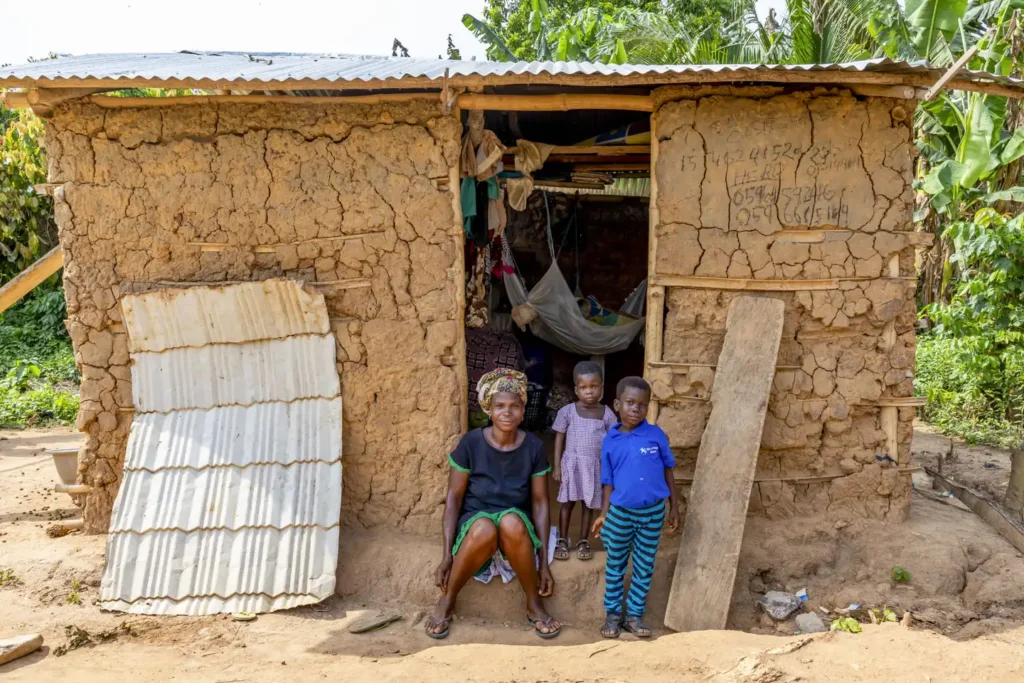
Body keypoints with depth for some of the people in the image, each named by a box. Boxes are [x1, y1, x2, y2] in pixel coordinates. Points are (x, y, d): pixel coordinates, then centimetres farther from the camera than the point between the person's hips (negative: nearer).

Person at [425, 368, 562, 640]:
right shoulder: (471, 443, -9)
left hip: (516, 521, 1)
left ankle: (534, 604, -15)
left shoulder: (534, 447, -5)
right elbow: (454, 497, -6)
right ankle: (447, 600, -12)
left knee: (511, 522, -37)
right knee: (484, 529, -38)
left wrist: (544, 561, -5)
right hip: (475, 519, -1)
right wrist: (447, 555, -11)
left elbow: (540, 503, -2)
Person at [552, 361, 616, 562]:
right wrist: (557, 466, -4)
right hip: (571, 463, -1)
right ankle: (562, 540, 19)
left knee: (588, 504, 10)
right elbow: (559, 439, -1)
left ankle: (583, 541, 24)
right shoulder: (567, 411, -6)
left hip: (595, 465, 1)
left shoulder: (607, 414, -3)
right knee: (567, 502, 5)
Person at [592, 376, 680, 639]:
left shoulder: (656, 435, -7)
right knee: (615, 565, 11)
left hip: (653, 512, 0)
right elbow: (609, 481, 3)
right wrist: (604, 513, 1)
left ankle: (634, 614, 25)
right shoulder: (610, 441, -4)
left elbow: (667, 471, 2)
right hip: (621, 512, 0)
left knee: (644, 567, 11)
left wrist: (673, 507, 3)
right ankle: (613, 613, 27)